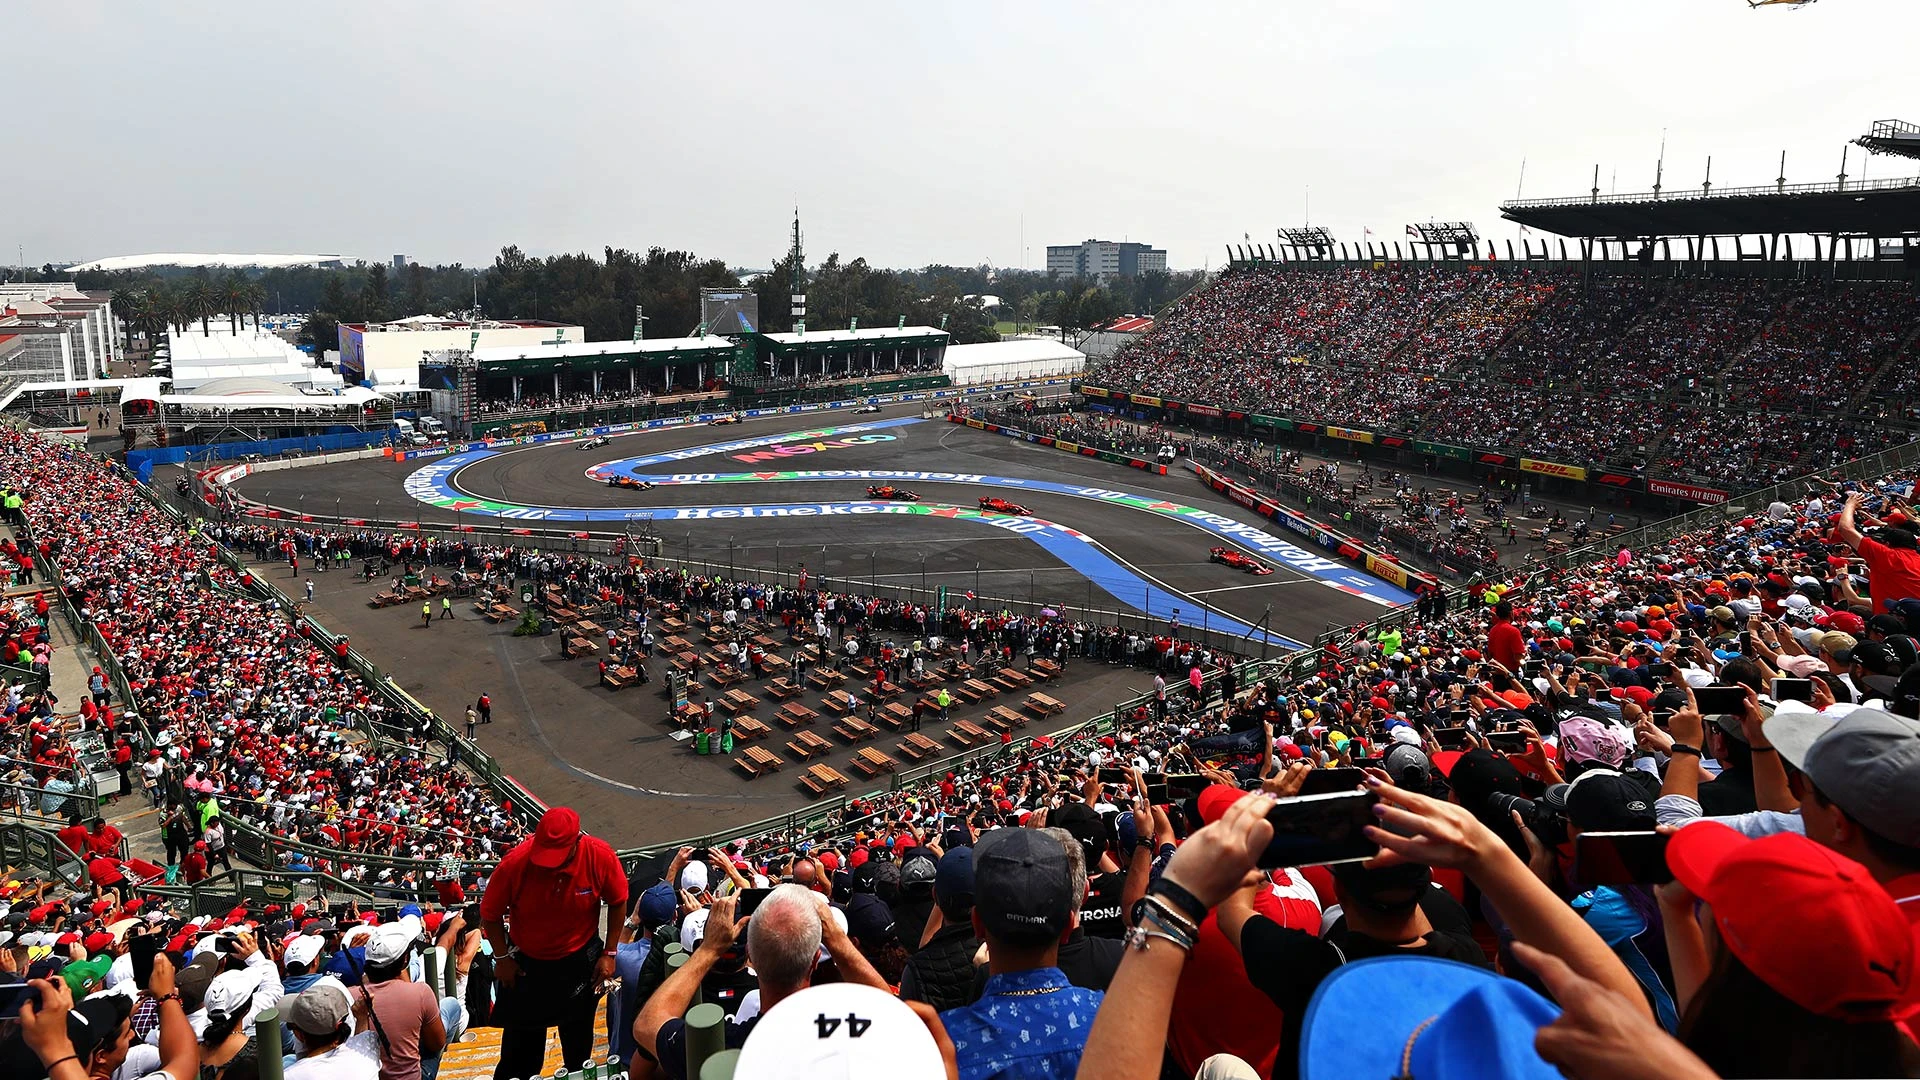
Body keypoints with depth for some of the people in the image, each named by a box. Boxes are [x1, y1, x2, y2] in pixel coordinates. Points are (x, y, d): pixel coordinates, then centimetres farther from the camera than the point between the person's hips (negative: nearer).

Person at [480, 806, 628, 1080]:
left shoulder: (601, 857, -26)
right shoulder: (515, 863, -28)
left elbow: (617, 902, -8)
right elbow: (490, 913, -10)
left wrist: (609, 954, -6)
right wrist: (502, 958, -8)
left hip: (580, 961, 1)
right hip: (525, 961, -1)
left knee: (578, 1038, 20)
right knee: (520, 1040, 15)